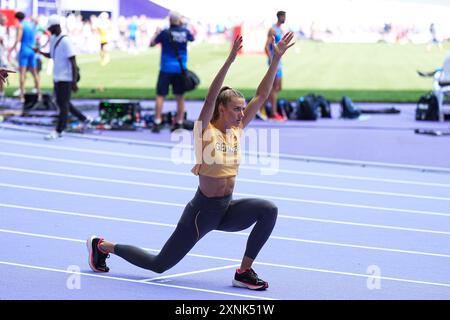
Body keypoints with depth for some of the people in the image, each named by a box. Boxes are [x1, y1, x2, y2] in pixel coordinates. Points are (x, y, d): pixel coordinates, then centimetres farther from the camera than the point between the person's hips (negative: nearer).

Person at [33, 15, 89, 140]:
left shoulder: (65, 41, -17)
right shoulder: (53, 39, 9)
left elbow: (73, 62, -18)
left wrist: (74, 82, -20)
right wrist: (40, 52, 4)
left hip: (65, 78, -9)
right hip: (57, 77, 9)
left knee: (63, 104, -2)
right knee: (61, 103, 16)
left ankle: (58, 131, 3)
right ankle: (84, 119, 28)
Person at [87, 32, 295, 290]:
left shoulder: (237, 130, 3)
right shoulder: (205, 131, -14)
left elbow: (262, 96, 0)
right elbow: (211, 97, -30)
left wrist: (276, 59, -8)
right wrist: (230, 60, -39)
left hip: (227, 210, 6)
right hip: (202, 211, -6)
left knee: (268, 210, -20)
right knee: (159, 264, 3)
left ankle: (244, 272, -9)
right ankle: (102, 245, 26)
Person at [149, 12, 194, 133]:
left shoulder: (165, 33, -10)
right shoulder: (185, 32, 0)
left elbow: (151, 44, 1)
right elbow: (192, 38, 23)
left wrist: (156, 33, 18)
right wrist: (184, 26, 29)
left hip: (166, 69, -3)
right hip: (181, 69, 3)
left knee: (160, 96, 0)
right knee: (180, 97, 9)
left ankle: (157, 123, -5)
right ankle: (179, 123, 10)